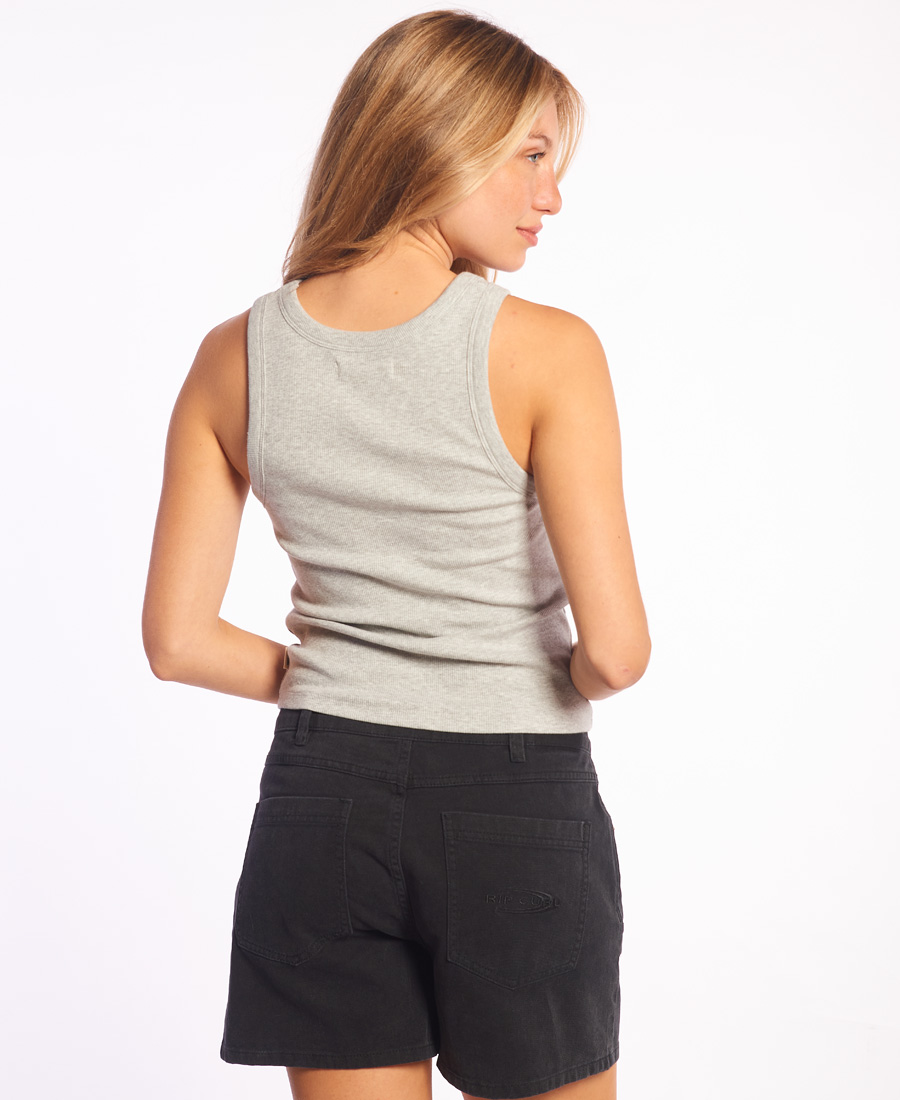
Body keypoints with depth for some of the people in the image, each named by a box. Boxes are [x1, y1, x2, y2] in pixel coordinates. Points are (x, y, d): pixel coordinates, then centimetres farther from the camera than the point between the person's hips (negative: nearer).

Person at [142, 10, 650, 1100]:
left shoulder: (236, 359, -2)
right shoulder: (546, 351, -14)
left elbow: (177, 640, -1)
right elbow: (616, 648, -16)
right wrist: (558, 685, 6)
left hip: (322, 803, 4)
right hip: (518, 811, -3)